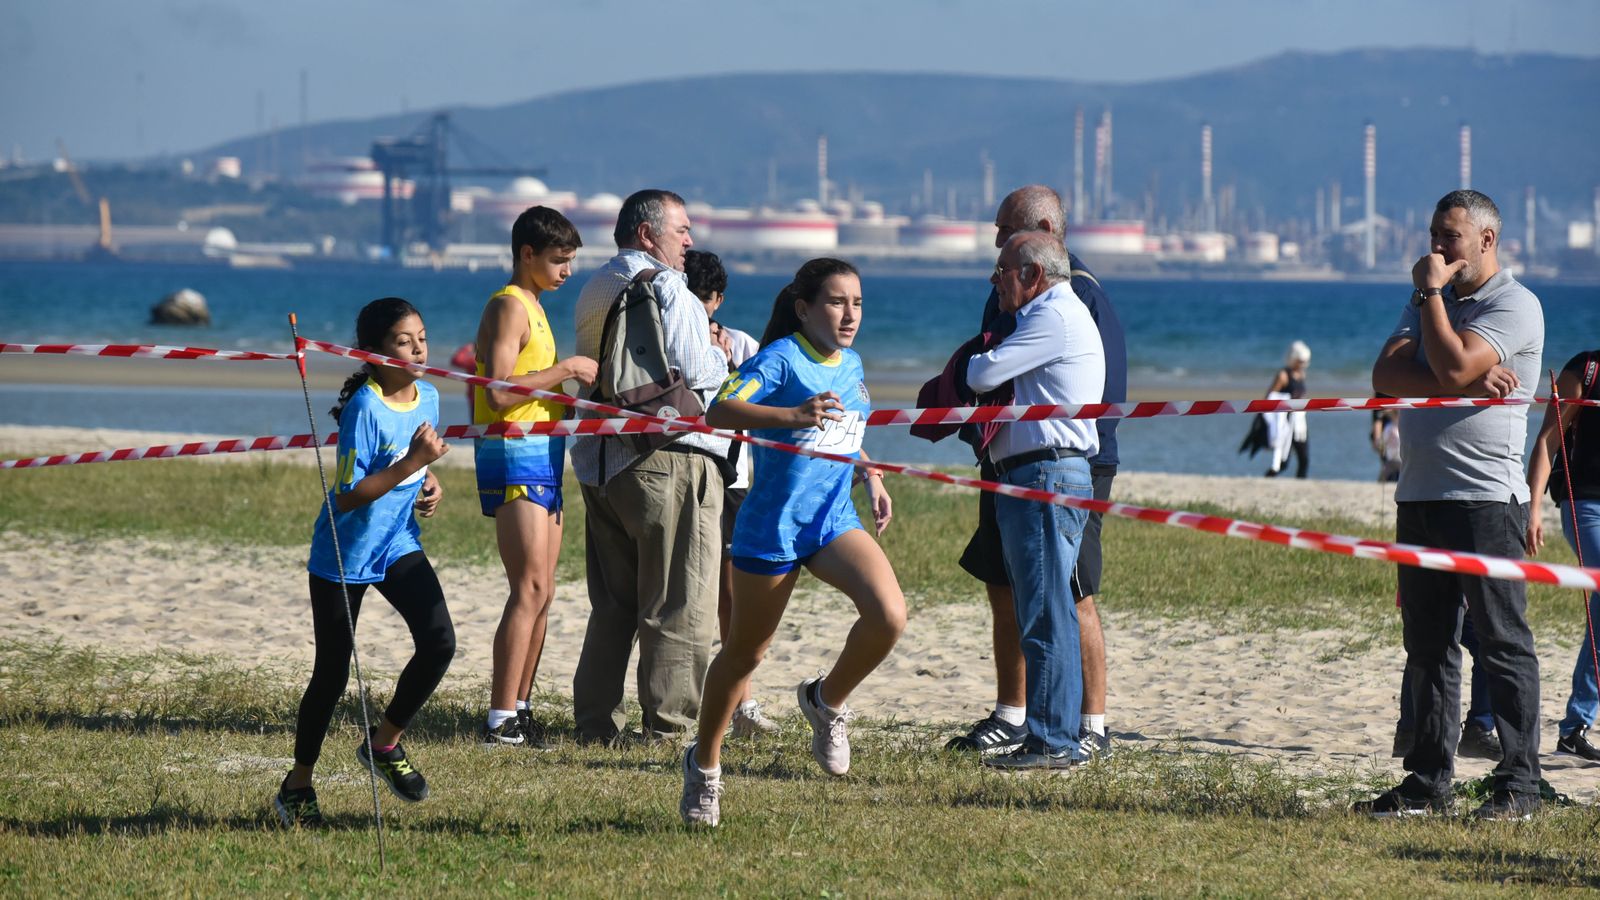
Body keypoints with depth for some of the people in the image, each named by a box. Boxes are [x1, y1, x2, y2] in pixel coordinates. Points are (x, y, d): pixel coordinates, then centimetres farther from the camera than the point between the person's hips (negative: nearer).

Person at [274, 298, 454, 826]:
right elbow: (348, 497, -25)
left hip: (398, 545, 6)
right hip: (343, 557, -6)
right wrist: (411, 463, -29)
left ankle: (384, 743, 10)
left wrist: (429, 484, -1)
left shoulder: (428, 397, 0)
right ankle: (297, 786, 19)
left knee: (440, 642, -13)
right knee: (332, 673, 2)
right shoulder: (366, 408, -22)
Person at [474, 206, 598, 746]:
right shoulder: (508, 307, -11)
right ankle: (501, 722, -16)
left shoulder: (532, 308, 20)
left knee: (540, 593, 9)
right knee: (530, 590, -14)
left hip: (542, 457, 10)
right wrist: (564, 371, -15)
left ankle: (519, 710, 13)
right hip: (514, 455, -10)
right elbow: (498, 392, -21)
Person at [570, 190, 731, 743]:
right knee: (679, 607, -3)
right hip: (668, 456, -8)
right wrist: (720, 357, 4)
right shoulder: (663, 286, -10)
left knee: (611, 606, 13)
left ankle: (596, 723, 13)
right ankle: (669, 728, -5)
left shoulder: (594, 290, 17)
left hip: (601, 462, 8)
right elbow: (691, 369, -18)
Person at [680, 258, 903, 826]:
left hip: (835, 522, 5)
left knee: (889, 615, -19)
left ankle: (827, 701, 8)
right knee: (745, 652, 8)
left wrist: (871, 477, 17)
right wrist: (793, 415, -41)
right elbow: (720, 410, -29)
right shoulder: (781, 358, -13)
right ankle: (704, 764, 30)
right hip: (772, 528, -5)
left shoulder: (852, 365, 9)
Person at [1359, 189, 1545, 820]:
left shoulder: (1514, 306, -5)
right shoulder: (1429, 303, 20)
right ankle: (1428, 781, 13)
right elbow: (1387, 375, 4)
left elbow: (1452, 366, -19)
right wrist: (1464, 385, -10)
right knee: (1427, 644, 9)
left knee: (1502, 641, -6)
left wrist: (1431, 292, -8)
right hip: (1420, 495, 8)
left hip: (1485, 496, -8)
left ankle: (1519, 784, -5)